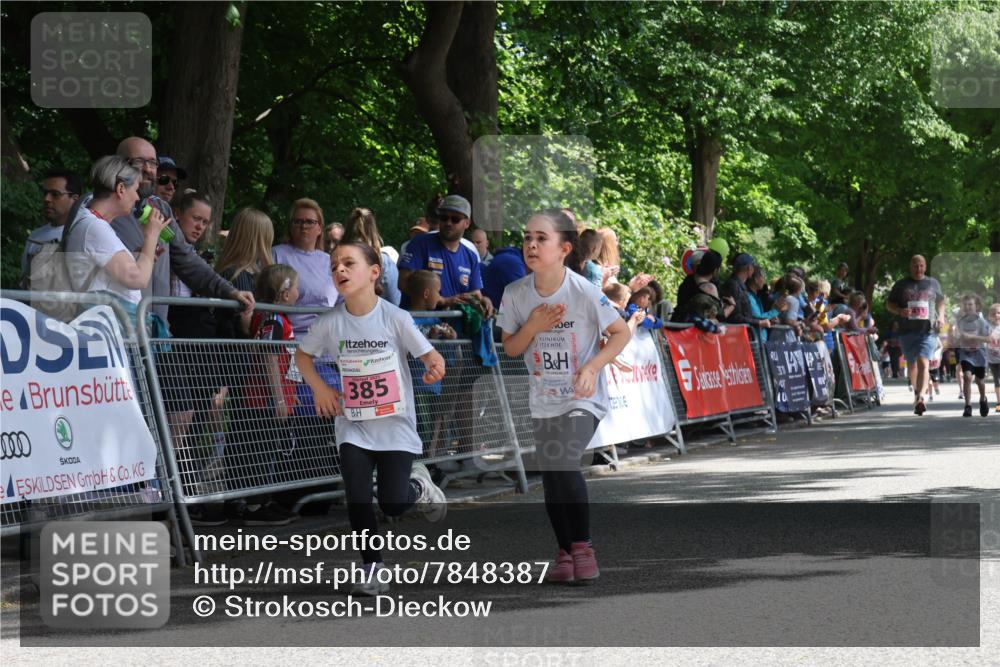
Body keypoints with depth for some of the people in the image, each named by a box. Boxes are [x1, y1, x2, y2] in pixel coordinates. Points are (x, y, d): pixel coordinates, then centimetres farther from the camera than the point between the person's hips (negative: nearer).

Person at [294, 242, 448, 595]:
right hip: (353, 426, 2)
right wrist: (319, 387, -4)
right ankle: (373, 568, 6)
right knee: (357, 499, -10)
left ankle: (419, 485, 30)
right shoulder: (330, 323, -6)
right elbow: (302, 354, 11)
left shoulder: (395, 318, -13)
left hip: (396, 425, -2)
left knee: (392, 504, -5)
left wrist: (435, 367, -32)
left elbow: (430, 355, -9)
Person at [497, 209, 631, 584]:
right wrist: (532, 327, -17)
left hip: (583, 397, -4)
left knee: (564, 462, -23)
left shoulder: (584, 292, -17)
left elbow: (621, 333, -7)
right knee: (550, 477, 4)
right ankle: (565, 552, 24)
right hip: (543, 400, 4)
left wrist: (592, 367, -20)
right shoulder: (516, 294, -7)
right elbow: (511, 348, 3)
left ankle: (582, 547, -7)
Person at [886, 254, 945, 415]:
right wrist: (900, 311, -9)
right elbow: (889, 304, 11)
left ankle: (920, 398, -29)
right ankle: (916, 392, 37)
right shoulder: (901, 285, 8)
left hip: (928, 330, -2)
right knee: (912, 364, 14)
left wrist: (941, 316, 5)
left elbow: (941, 302, 24)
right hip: (907, 330, 2)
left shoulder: (933, 283, 11)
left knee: (923, 363, -18)